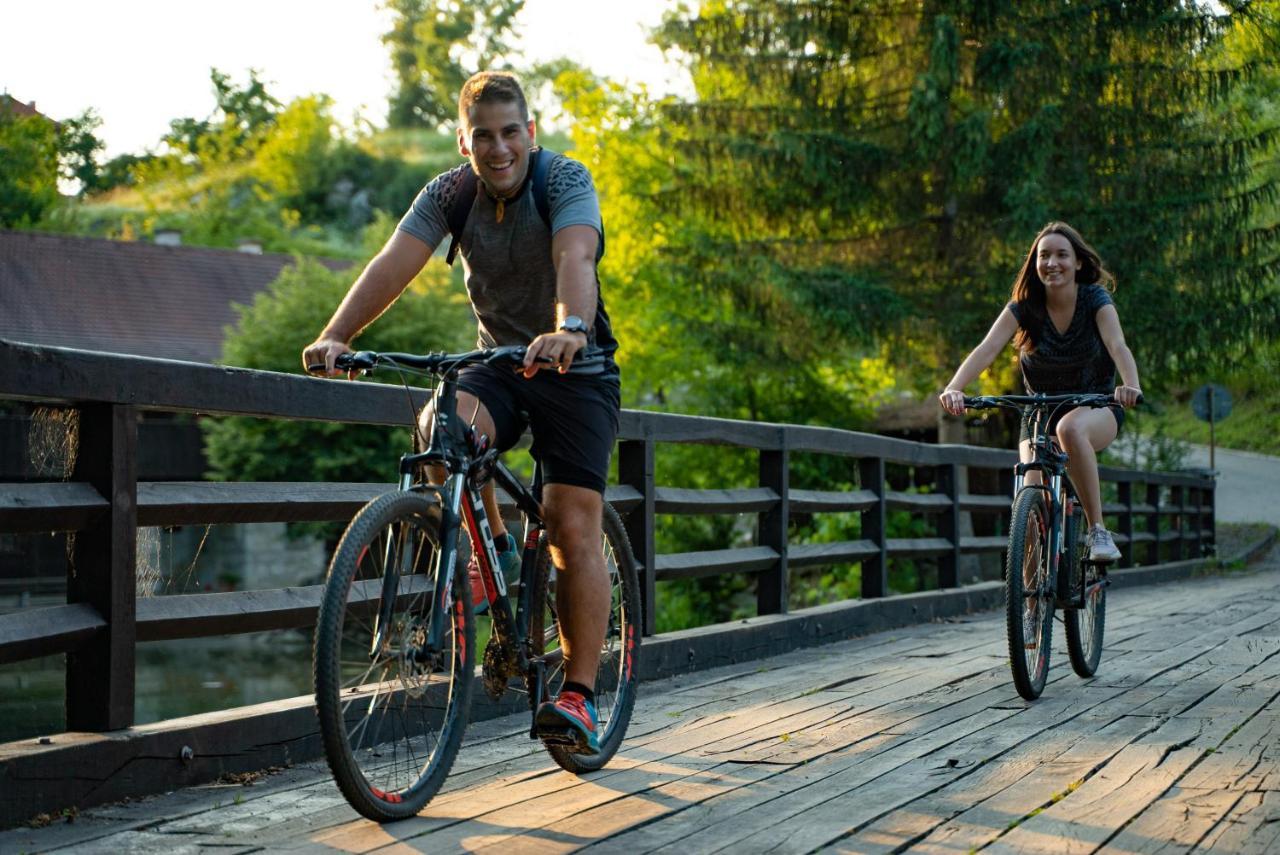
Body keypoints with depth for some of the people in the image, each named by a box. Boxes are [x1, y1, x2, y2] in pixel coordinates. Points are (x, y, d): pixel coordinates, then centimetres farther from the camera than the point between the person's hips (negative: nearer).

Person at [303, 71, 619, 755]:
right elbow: (394, 263, -22)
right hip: (498, 364, 3)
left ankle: (578, 694, -5)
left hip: (577, 370, -3)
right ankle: (495, 550, -7)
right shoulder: (448, 194, -7)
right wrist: (336, 336, -39)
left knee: (574, 532, -13)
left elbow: (574, 257, -37)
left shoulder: (566, 180, -18)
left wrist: (569, 329, -59)